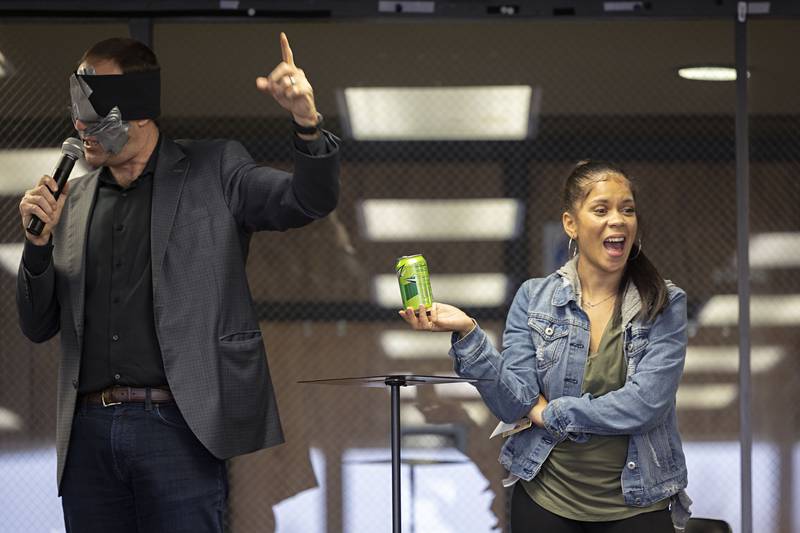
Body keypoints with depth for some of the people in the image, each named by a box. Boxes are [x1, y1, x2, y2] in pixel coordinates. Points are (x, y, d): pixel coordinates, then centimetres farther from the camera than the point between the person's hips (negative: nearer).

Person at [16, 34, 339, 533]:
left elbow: (311, 200, -5)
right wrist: (39, 242, -1)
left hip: (178, 428, -4)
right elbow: (38, 326, 17)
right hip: (89, 430, 4)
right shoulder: (74, 200, 16)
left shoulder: (212, 171, 5)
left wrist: (307, 122, -22)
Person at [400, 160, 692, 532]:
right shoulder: (533, 298, 1)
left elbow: (645, 404, -16)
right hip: (545, 500, 1)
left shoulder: (666, 304, -4)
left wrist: (550, 412, -10)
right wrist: (467, 333, -19)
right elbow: (514, 406, -8)